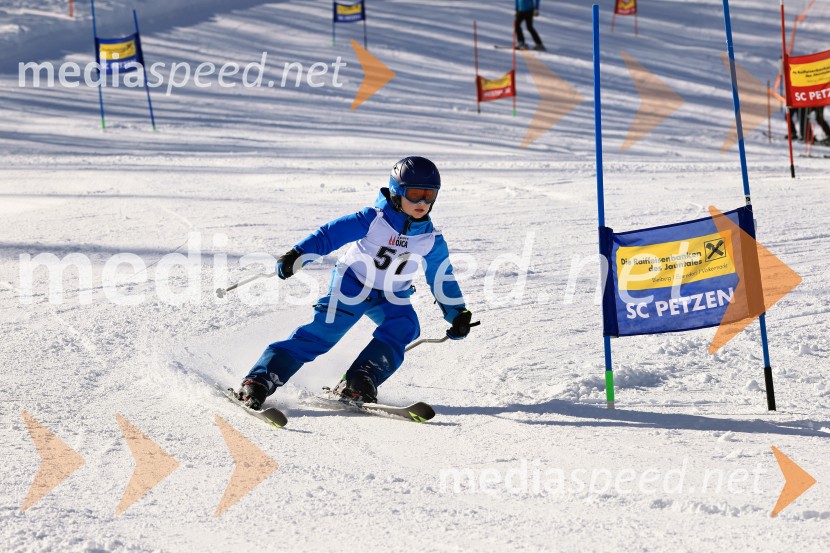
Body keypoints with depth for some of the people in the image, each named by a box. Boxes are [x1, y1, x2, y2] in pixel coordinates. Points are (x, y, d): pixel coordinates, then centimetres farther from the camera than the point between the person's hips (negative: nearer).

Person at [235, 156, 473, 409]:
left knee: (403, 328, -26)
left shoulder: (431, 240, -7)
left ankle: (358, 384, -32)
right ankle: (258, 381, -22)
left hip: (392, 299, 4)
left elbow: (443, 279, 7)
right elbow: (330, 234, -20)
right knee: (320, 333, -18)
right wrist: (297, 256, -31)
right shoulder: (373, 220, -19)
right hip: (352, 285, -4)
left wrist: (458, 314, 4)